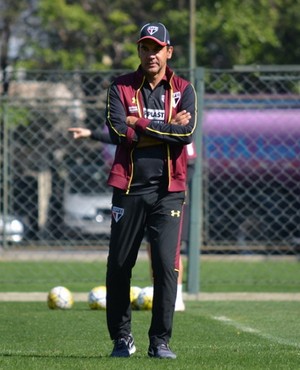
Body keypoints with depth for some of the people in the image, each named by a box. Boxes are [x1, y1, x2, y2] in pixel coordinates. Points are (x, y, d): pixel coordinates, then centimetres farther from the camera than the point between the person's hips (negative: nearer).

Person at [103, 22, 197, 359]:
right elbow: (117, 131, -11)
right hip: (129, 189, 1)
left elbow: (187, 133, -10)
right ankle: (121, 338, 17)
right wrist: (168, 129, -10)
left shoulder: (183, 90, 7)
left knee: (166, 265, -8)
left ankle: (160, 341, 0)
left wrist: (140, 124, -11)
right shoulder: (121, 87, 6)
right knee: (118, 266, 3)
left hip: (168, 191, 0)